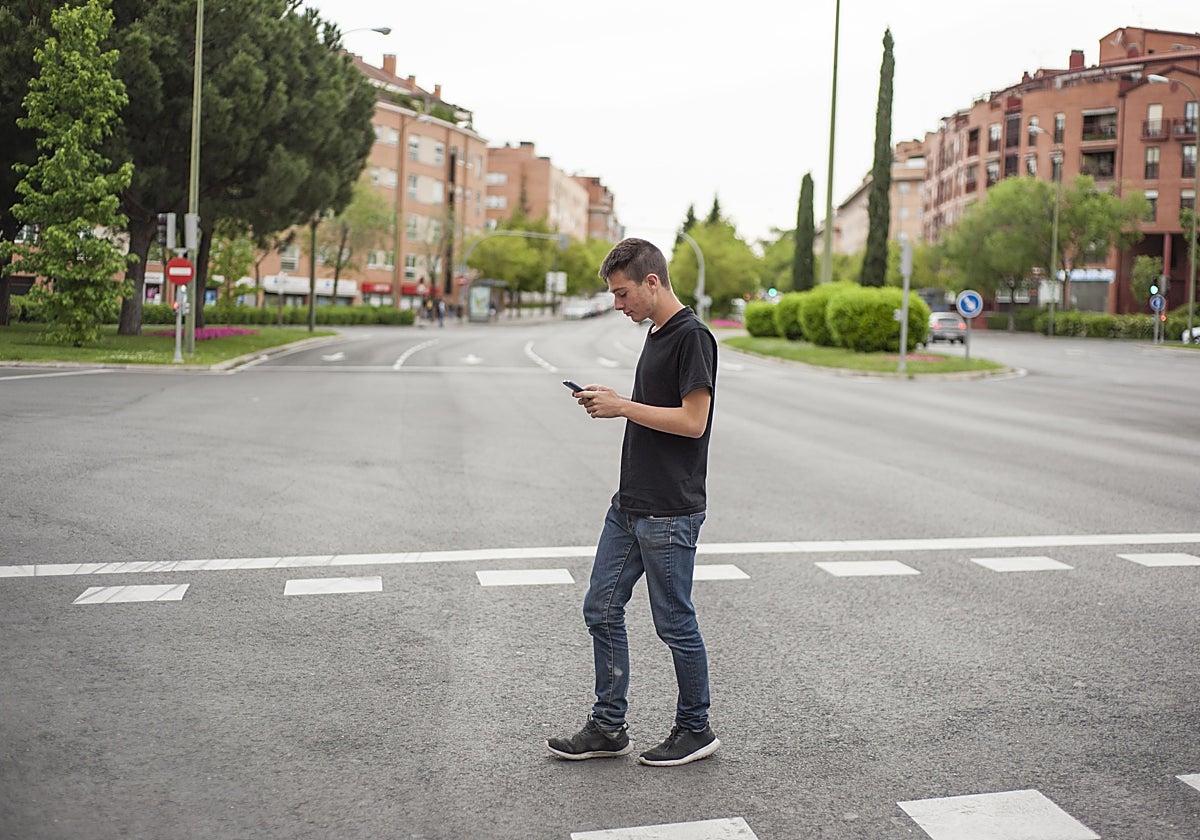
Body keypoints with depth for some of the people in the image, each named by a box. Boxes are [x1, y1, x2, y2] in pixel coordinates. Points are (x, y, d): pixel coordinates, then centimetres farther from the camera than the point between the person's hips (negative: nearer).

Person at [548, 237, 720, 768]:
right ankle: (608, 728, 20)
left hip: (670, 512, -10)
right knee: (602, 609, 11)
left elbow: (693, 419, -22)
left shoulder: (692, 336, -16)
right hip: (629, 504, 10)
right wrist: (610, 405, 6)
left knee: (674, 623, 3)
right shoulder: (656, 334, 13)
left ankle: (696, 729, 20)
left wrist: (624, 405, -16)